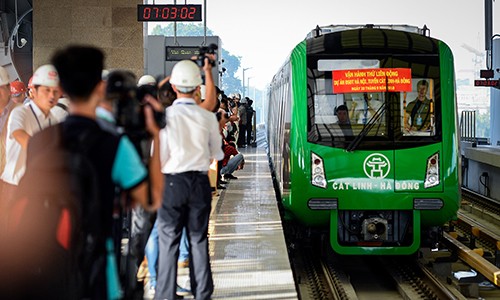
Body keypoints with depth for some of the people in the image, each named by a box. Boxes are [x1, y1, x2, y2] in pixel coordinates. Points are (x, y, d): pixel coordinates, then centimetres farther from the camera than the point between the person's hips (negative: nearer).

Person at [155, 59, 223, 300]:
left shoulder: (164, 115, -11)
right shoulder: (207, 117, -4)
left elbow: (158, 157, -10)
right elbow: (217, 154, 7)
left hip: (172, 182, -2)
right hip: (200, 182, 2)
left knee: (169, 240, 6)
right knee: (199, 239, 12)